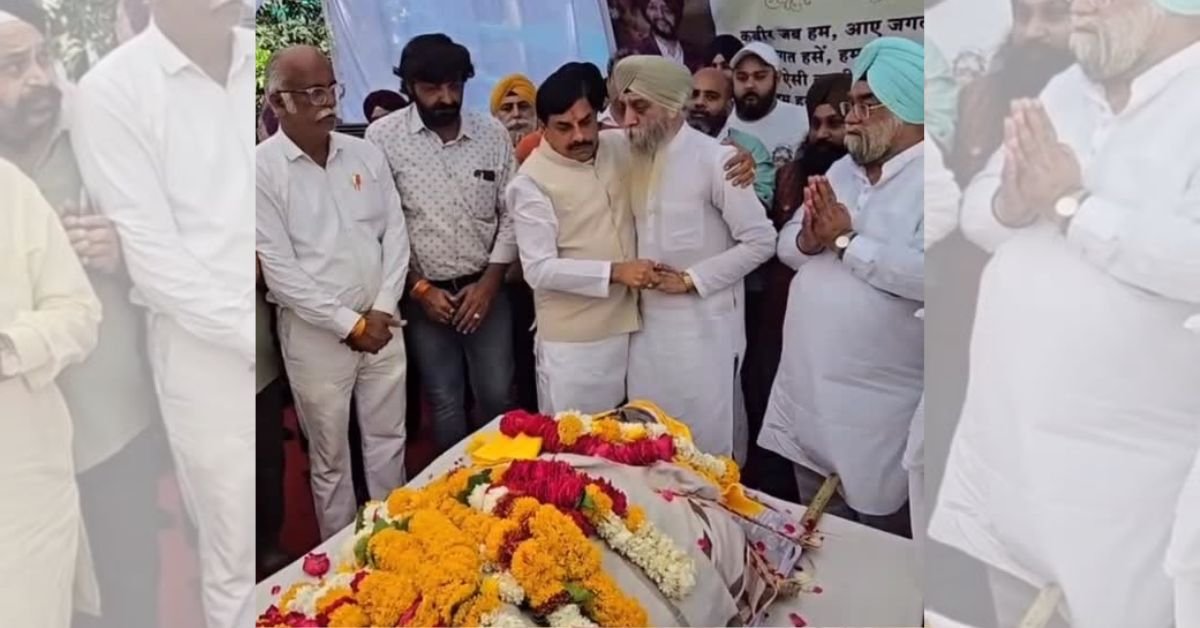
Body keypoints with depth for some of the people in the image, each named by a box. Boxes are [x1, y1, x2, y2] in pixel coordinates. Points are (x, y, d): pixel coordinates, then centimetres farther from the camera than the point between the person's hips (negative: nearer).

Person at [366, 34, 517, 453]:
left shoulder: (492, 133, -2)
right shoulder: (383, 137, -9)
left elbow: (511, 213, 2)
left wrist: (490, 282, -5)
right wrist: (417, 287, -8)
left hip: (485, 288, 2)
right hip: (423, 293, -1)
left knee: (497, 396, 8)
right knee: (445, 402, 10)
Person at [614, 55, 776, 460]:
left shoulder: (714, 158, -14)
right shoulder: (638, 157, 7)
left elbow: (760, 241, -15)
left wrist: (691, 279, -15)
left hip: (704, 325, -6)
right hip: (649, 322, 7)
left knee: (708, 440, 6)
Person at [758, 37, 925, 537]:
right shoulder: (843, 169, 10)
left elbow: (927, 273, -30)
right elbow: (786, 246, 11)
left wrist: (846, 239, -21)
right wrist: (809, 238, -12)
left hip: (878, 405, -7)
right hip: (807, 390, 7)